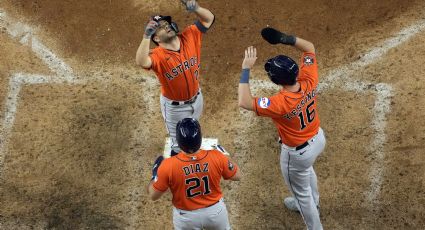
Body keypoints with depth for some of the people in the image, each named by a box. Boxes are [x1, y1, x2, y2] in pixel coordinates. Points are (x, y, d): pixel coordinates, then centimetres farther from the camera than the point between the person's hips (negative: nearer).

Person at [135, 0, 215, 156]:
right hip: (174, 107, -5)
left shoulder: (189, 37, -15)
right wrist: (146, 36, -57)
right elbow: (141, 62, -51)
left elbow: (209, 19, -12)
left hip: (196, 98, 5)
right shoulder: (158, 55, -30)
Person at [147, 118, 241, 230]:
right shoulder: (217, 157, -25)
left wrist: (155, 174, 2)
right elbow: (237, 176, -7)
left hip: (185, 216, -1)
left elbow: (153, 195, -15)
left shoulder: (168, 166, -29)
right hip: (215, 211, 1)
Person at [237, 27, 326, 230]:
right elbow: (309, 47, -11)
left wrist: (246, 69, -41)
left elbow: (244, 102, -44)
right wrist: (286, 39, -25)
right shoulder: (309, 81, -24)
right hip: (318, 138, 8)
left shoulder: (281, 104, -41)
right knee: (307, 170, 39)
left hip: (297, 152, -7)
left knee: (301, 192, 20)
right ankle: (311, 203, 66)